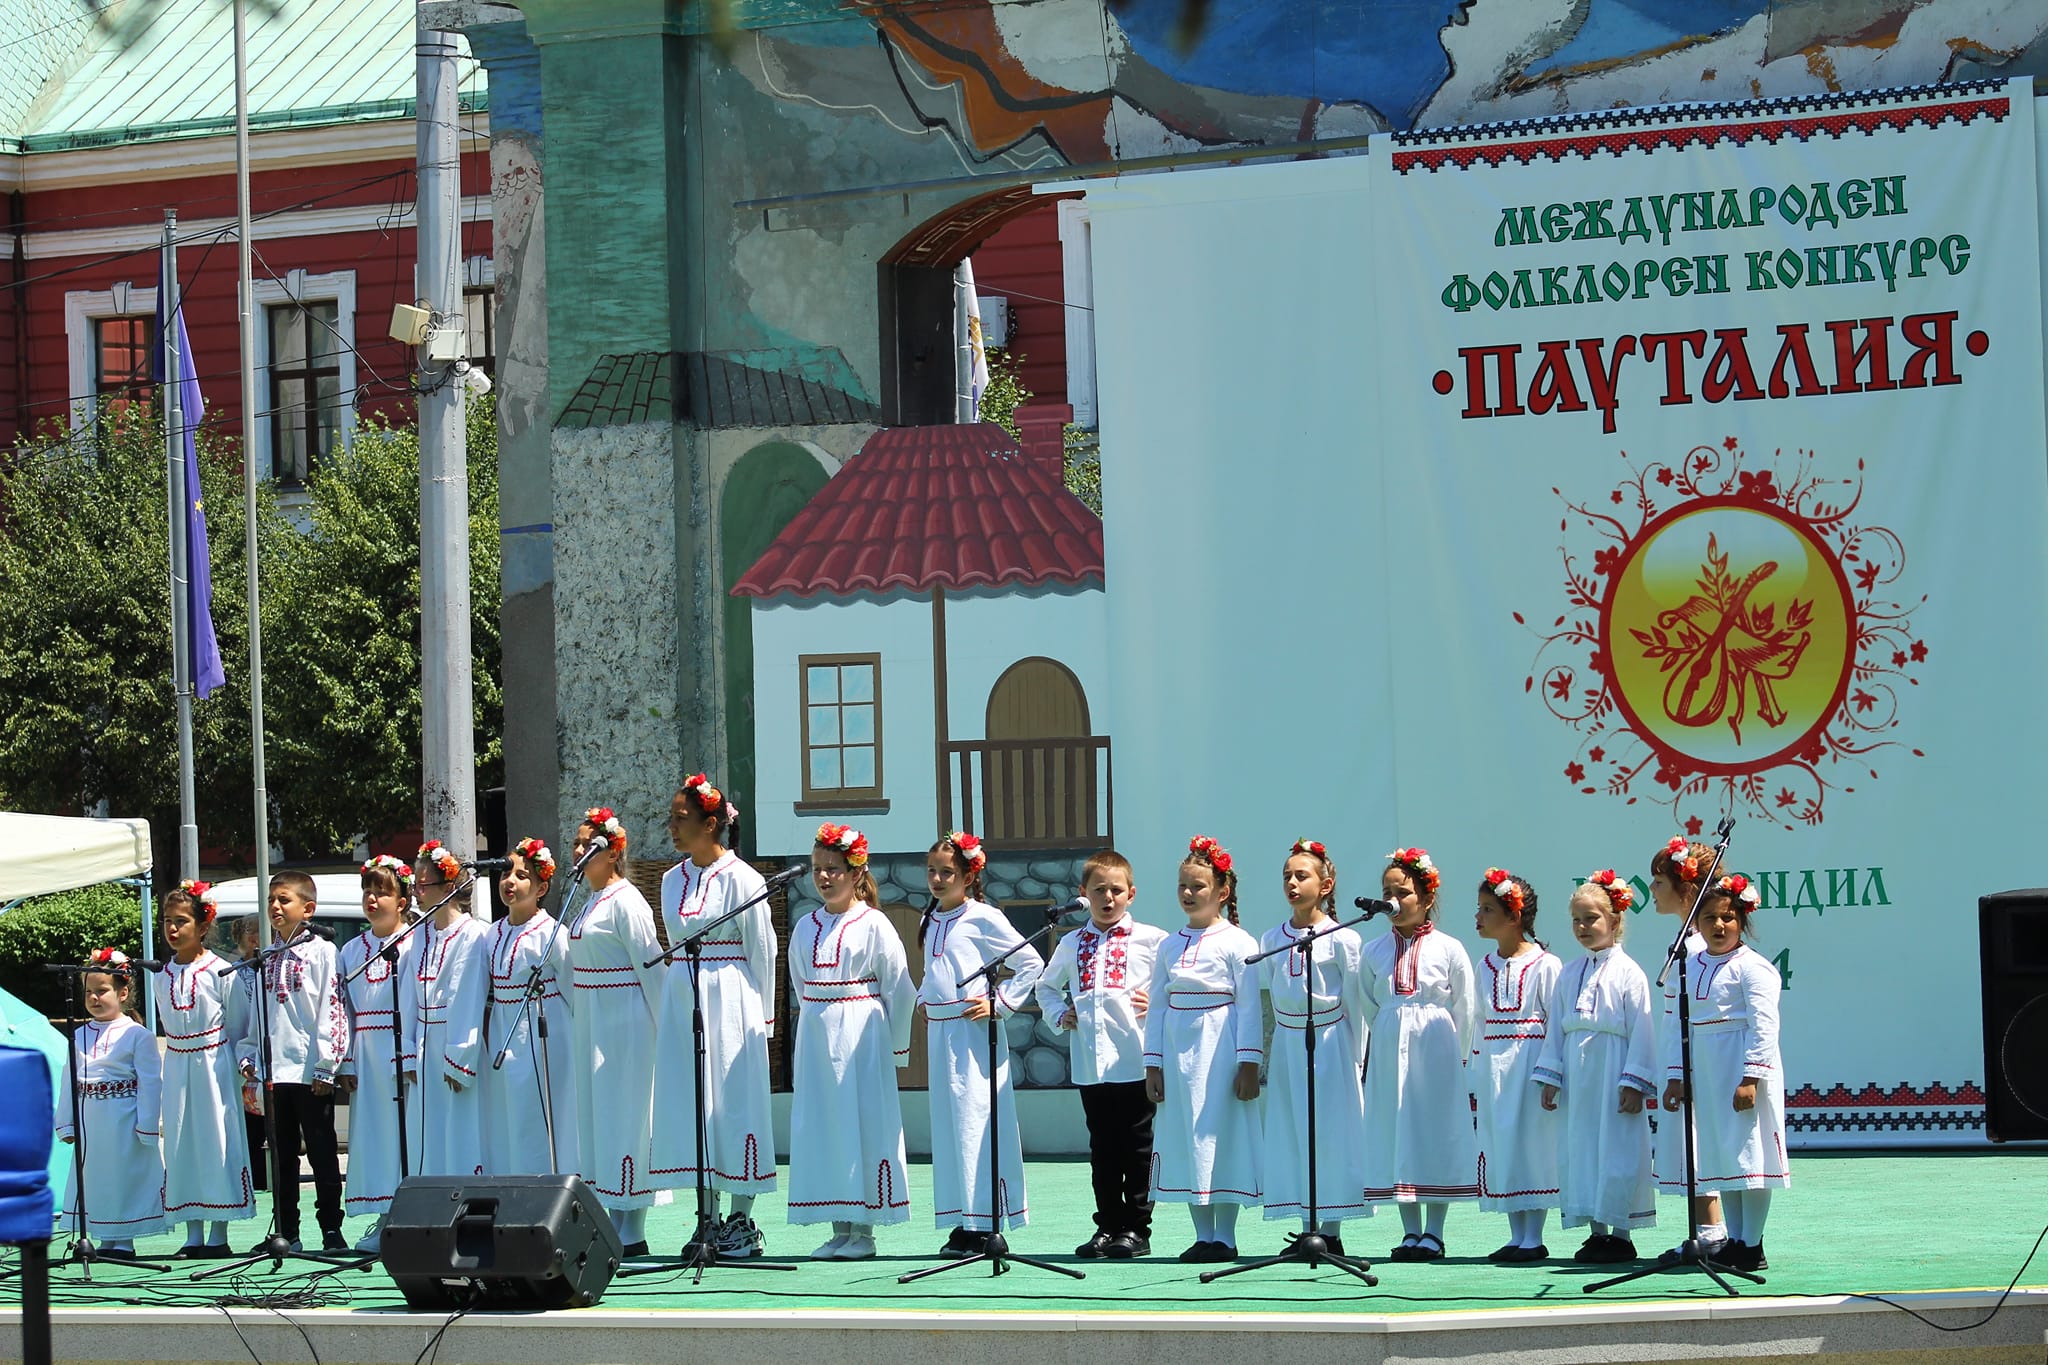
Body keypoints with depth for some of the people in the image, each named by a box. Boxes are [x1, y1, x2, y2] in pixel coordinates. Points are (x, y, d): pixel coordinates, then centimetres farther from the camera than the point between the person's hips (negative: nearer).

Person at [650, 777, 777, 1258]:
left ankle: (742, 1219, 3)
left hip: (729, 1000, -7)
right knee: (688, 1103, 5)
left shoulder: (740, 879, -8)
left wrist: (761, 1019, -4)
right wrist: (671, 1007, 15)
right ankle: (709, 1220, 11)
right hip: (681, 998, 7)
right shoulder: (673, 880, 11)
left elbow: (761, 950, -5)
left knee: (734, 1101, -3)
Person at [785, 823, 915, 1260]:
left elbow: (899, 990, -4)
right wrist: (817, 1024, 13)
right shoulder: (805, 928, 10)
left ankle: (863, 1230, 1)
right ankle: (839, 1229, 10)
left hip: (860, 1038, -5)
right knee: (820, 1127, 4)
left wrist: (893, 1047, -3)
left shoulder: (873, 925, -5)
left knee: (862, 1125, -4)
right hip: (815, 1038, 6)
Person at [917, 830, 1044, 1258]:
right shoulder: (930, 921, 14)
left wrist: (1000, 1004, -9)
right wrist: (925, 999, 14)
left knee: (975, 1122, -9)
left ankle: (983, 1226, -7)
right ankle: (963, 1224, 11)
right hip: (939, 1032, 7)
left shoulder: (983, 918, -7)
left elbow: (1031, 964, -5)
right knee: (947, 1124, 7)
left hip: (975, 1032, -7)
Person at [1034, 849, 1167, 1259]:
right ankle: (1108, 1226, 16)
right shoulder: (1072, 944, 13)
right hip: (1090, 1064, 4)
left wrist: (1157, 1003, -14)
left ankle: (1136, 1228, 8)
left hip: (1134, 1060, -4)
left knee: (1137, 1145, 2)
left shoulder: (1151, 940, -1)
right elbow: (1047, 985, 27)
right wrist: (1059, 1013, 10)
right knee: (1102, 1147, 10)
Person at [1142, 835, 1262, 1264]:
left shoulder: (1236, 942, -4)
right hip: (1178, 1051, 5)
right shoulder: (1169, 946, 12)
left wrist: (1249, 1063, -12)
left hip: (1220, 1050, -5)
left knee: (1222, 1136, -3)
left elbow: (1249, 1006, -7)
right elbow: (1157, 1007, 13)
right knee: (1185, 1139, 5)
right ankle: (1203, 1236, 12)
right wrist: (1153, 1064, 8)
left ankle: (1224, 1237, 3)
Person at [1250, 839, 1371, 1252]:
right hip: (1286, 1044, 5)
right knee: (1290, 1137, 4)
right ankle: (1307, 1230, 10)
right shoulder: (1271, 940, 7)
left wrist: (1357, 1059, -3)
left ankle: (1332, 1231, 2)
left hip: (1330, 1044, -5)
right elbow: (1263, 999, 12)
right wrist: (1262, 1059, 10)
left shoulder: (1342, 940, -6)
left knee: (1332, 1133, -3)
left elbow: (1355, 1004, -3)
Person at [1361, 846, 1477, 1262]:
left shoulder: (1448, 949, -2)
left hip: (1437, 1049, -3)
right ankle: (1411, 1232, 9)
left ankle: (1433, 1233, 3)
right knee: (1395, 1133, 3)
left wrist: (1456, 1056, 0)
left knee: (1437, 1131, -2)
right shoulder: (1374, 951, 6)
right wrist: (1389, 1040, 10)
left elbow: (1464, 1008, 1)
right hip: (1388, 1052, 3)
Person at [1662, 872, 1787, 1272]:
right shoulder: (1693, 967, 13)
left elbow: (1763, 1026, -15)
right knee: (1720, 1155, 10)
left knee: (1748, 1153, -7)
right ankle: (1734, 1241, 17)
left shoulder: (1751, 966, -9)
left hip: (1744, 1067, -8)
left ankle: (1752, 1244, -3)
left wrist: (1751, 1077, -22)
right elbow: (1685, 1027, 18)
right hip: (1706, 1071, 8)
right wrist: (1677, 1076, 14)